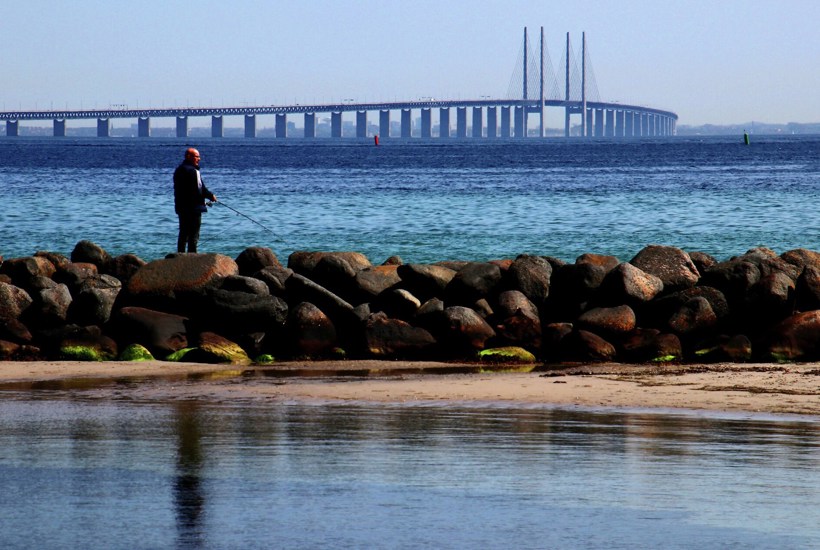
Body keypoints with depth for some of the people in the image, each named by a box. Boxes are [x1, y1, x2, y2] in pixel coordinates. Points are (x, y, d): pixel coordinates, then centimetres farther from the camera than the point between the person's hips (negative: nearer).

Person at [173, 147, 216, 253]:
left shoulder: (179, 170, 14)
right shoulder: (191, 170, -16)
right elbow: (199, 189, -17)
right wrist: (211, 196, -3)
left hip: (182, 207, 9)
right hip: (193, 207, -9)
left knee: (183, 233, 16)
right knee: (193, 234, -5)